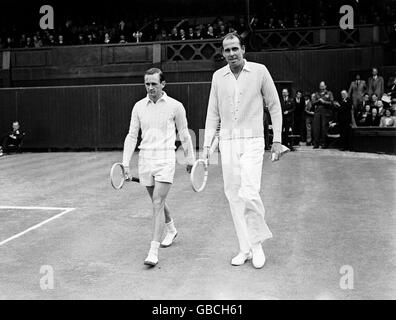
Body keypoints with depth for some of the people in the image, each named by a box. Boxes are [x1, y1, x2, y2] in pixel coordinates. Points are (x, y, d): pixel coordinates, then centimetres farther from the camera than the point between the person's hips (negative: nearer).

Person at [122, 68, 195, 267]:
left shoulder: (175, 106, -2)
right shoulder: (139, 107, 5)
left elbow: (184, 134, 8)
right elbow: (132, 136, 6)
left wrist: (190, 158, 14)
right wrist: (125, 163, -1)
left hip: (165, 160, -4)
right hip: (145, 159, 4)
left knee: (157, 203, -12)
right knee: (157, 201, 17)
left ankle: (153, 251, -10)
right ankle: (171, 230, 44)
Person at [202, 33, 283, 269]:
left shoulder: (260, 71, -1)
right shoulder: (218, 76, 8)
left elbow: (274, 106, 5)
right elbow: (213, 114, 13)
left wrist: (277, 139, 0)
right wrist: (207, 145, 7)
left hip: (252, 142, -4)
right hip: (227, 143, 4)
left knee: (249, 194, -16)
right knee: (234, 197, 4)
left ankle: (258, 242, 8)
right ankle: (246, 249, 16)